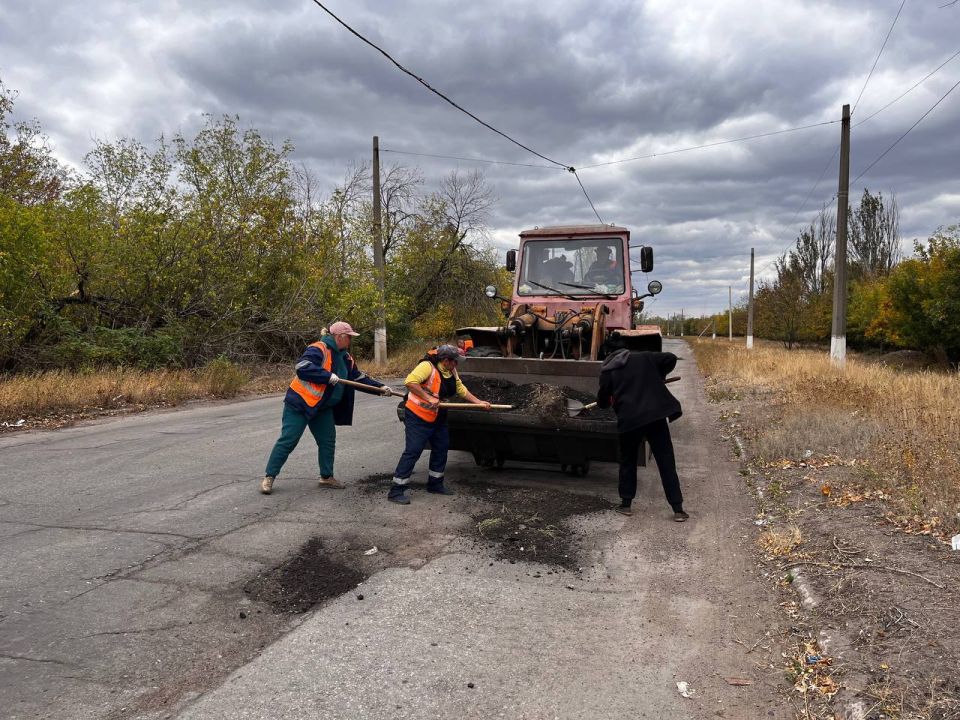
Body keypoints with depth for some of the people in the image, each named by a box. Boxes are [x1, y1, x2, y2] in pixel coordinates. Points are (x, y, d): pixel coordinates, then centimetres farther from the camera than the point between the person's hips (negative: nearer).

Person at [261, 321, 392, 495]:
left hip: (322, 407, 9)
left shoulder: (346, 358, 7)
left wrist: (380, 387, 5)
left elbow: (359, 378, 13)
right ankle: (269, 477, 5)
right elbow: (302, 368, -32)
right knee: (288, 440, -6)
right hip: (299, 402, -8)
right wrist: (328, 376, -32)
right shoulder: (318, 349, -20)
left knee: (328, 441, 10)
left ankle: (326, 477, 23)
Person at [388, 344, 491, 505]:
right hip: (417, 416, -9)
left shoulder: (451, 371, 3)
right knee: (412, 451, -11)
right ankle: (396, 491, -5)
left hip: (437, 418, 9)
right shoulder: (427, 366, -23)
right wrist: (428, 398, -34)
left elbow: (461, 389, 14)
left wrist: (478, 402, 10)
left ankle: (435, 484, 32)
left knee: (441, 448, 15)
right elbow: (410, 382, -34)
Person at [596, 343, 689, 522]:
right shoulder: (643, 358, 9)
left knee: (628, 461, 19)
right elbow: (671, 358, 6)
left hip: (629, 420, -1)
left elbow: (602, 401, 9)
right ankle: (678, 510, 5)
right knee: (666, 463, 5)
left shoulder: (607, 372, 6)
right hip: (655, 415, 1)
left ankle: (626, 504, 22)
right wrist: (658, 377, 20)